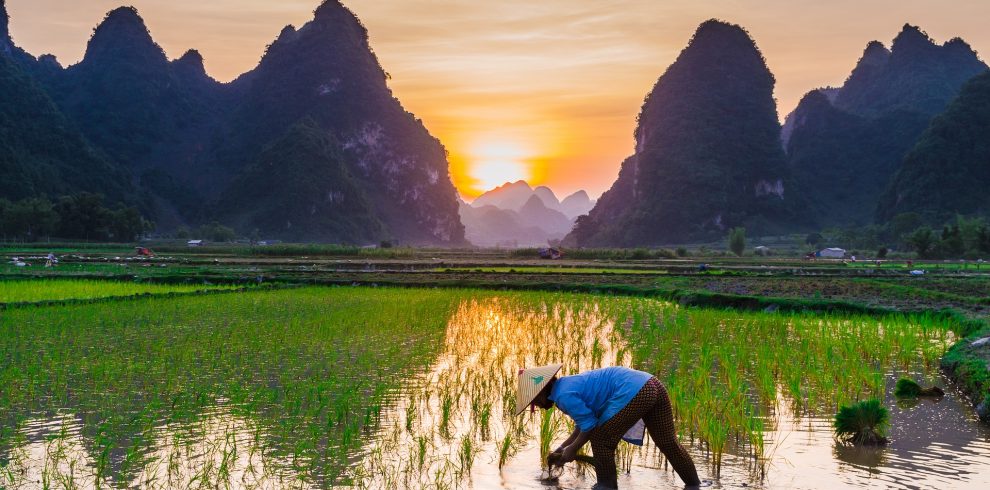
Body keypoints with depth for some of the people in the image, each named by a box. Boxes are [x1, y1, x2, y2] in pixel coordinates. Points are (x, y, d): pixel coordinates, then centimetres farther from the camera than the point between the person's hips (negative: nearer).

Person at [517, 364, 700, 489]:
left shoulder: (564, 396, -8)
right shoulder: (568, 384, 23)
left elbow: (590, 426, -6)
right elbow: (585, 422, 31)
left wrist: (572, 449, 8)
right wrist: (562, 448, 32)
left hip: (634, 393, -10)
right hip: (652, 385, 10)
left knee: (601, 441, 5)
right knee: (669, 443, 18)